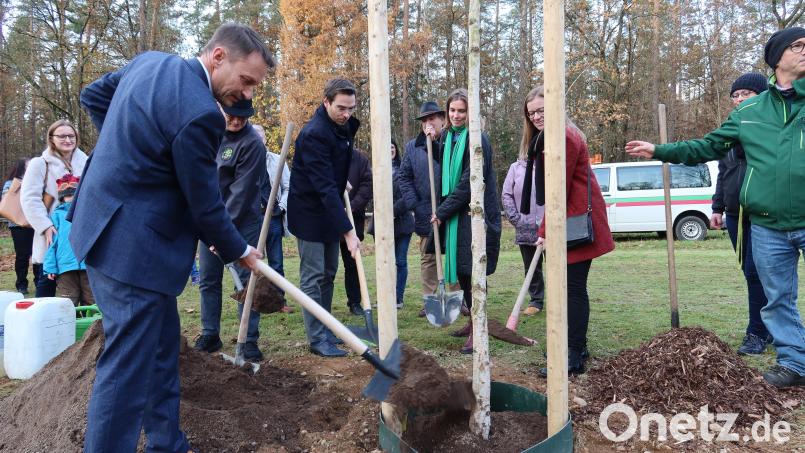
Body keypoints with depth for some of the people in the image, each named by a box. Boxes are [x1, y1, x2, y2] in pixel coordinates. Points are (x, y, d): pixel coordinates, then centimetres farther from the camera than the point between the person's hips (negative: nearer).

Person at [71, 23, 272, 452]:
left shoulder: (151, 60, 6)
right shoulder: (198, 112, -23)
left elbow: (92, 95, 21)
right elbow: (205, 206, -14)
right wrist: (239, 251, 2)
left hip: (106, 226, 11)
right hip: (132, 246, -11)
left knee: (162, 342, 19)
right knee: (128, 367, -2)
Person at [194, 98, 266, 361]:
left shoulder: (252, 143, -15)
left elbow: (242, 191, -18)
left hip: (242, 222, -6)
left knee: (246, 280, -1)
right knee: (208, 280, 10)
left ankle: (250, 340, 7)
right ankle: (209, 335, 23)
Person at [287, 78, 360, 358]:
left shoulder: (345, 127, 2)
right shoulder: (314, 134, -25)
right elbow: (324, 187, -31)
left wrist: (343, 183, 5)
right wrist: (348, 231, -34)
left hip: (330, 211, 8)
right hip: (309, 213, -8)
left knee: (328, 274, 13)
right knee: (313, 277, -3)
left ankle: (325, 330, 23)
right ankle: (317, 339, 4)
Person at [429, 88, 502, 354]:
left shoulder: (477, 140, -13)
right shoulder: (447, 137, 11)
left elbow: (469, 182, -17)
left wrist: (442, 212, -13)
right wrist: (433, 141, 10)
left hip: (475, 214, -7)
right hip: (454, 214, 7)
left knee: (472, 270, -7)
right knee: (461, 271, 13)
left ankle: (477, 331, 0)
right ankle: (474, 321, 28)